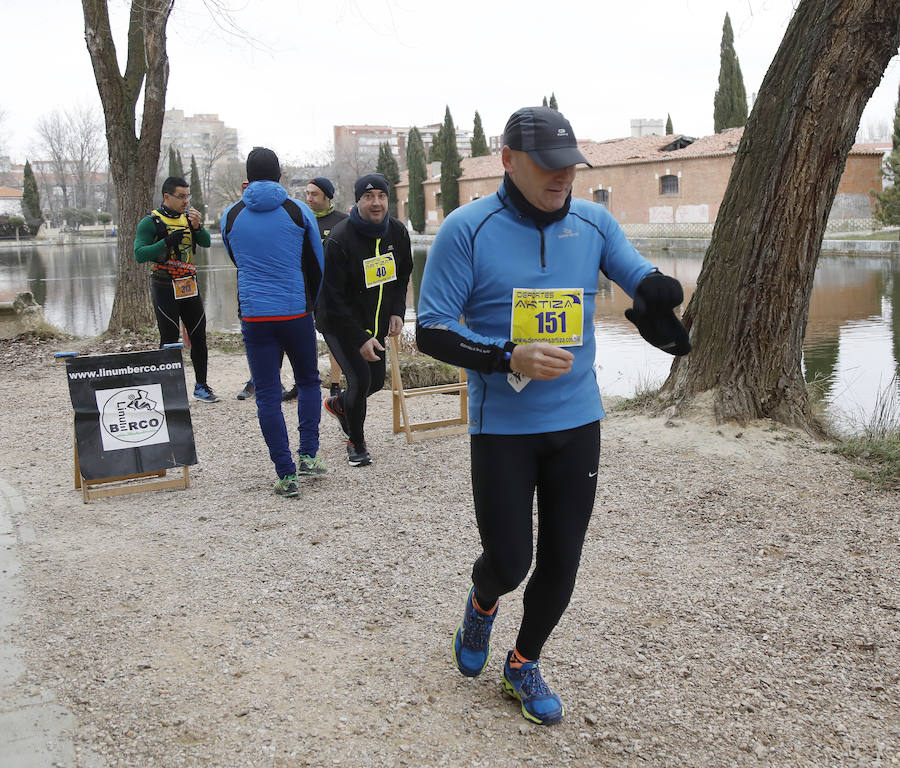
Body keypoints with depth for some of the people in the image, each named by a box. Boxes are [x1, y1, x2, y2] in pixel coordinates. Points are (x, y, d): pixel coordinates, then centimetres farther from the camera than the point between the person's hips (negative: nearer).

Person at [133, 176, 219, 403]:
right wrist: (167, 242, -25)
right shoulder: (151, 222, -7)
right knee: (169, 340, -4)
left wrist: (197, 226, -17)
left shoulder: (188, 217, 10)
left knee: (199, 336, 7)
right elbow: (139, 254, -15)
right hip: (165, 288, -5)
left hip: (189, 286, 5)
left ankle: (201, 386, 17)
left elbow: (206, 243, 2)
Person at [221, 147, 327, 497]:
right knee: (308, 381, 20)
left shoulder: (231, 215, 3)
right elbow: (317, 264, 8)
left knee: (268, 394, 4)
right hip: (297, 312, 0)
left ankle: (286, 474, 3)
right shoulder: (298, 211, 0)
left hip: (254, 316, 0)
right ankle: (308, 454, 15)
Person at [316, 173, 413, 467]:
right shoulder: (339, 239, -24)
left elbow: (403, 275, 13)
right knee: (360, 378, -15)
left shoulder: (397, 232, -4)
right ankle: (356, 444, 9)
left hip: (377, 323, 6)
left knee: (377, 380, 12)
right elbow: (332, 299, -22)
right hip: (339, 324, -6)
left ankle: (338, 404, 46)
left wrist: (397, 312, -2)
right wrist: (359, 339, -25)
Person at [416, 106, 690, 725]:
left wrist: (661, 294, -22)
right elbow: (432, 331, -10)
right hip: (502, 428, -3)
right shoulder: (467, 230, -10)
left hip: (577, 423, 4)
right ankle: (483, 604, 40)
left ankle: (524, 664, 36)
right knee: (509, 563, 1)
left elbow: (646, 283, 4)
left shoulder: (594, 223, 2)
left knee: (561, 563, 10)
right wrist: (510, 359, -24)